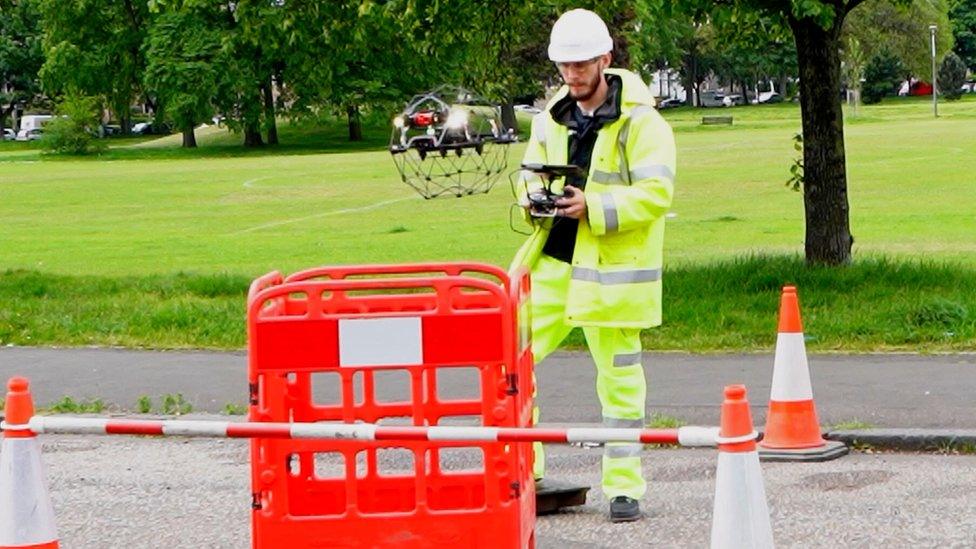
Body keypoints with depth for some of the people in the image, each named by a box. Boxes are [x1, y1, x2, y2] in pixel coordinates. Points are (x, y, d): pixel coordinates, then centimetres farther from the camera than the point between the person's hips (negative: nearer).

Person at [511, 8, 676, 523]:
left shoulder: (640, 122, -9)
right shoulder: (552, 118, 10)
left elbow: (654, 194, -16)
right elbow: (531, 175, 20)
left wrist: (594, 207, -24)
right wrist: (535, 199, -4)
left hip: (610, 269, -6)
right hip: (551, 263, 6)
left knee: (620, 379, 2)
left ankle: (624, 485, 12)